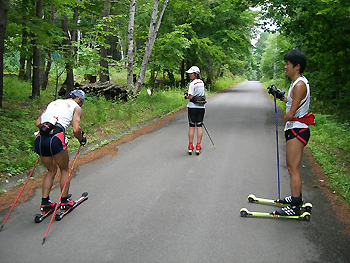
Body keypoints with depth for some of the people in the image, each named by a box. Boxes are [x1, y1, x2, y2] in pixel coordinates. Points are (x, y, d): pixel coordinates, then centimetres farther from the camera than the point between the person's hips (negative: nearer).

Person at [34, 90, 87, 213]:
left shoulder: (53, 103, 27)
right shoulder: (76, 107, 12)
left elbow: (38, 123, 19)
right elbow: (76, 130, -2)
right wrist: (82, 139, 16)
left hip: (40, 138, 6)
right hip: (56, 139, -5)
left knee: (51, 170, 23)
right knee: (65, 170, 16)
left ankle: (45, 202, 21)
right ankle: (64, 201, 21)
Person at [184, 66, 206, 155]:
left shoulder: (192, 84, -14)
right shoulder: (202, 82, 8)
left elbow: (190, 97, -18)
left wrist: (186, 96, 2)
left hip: (192, 107, -5)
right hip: (201, 107, 5)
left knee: (191, 126, 4)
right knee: (199, 126, 7)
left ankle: (190, 147, 7)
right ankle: (198, 147, 5)